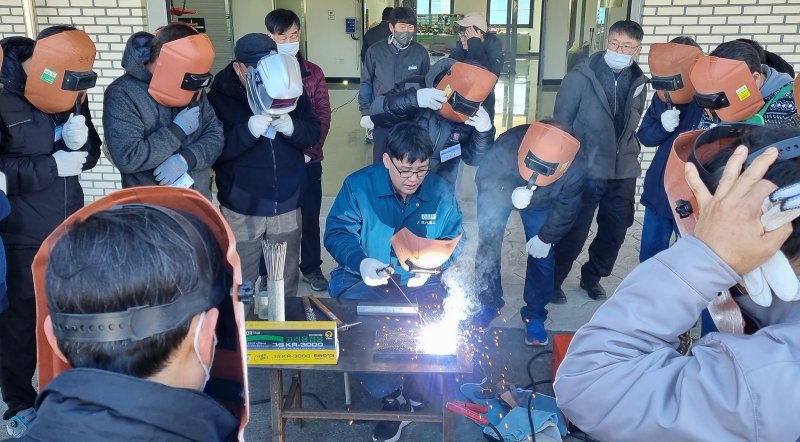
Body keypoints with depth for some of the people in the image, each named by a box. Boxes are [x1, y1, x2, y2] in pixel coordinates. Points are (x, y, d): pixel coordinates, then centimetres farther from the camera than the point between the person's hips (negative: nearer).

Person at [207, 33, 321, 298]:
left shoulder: (290, 89, 0)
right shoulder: (220, 96, -9)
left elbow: (313, 132, 1)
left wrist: (292, 127, -20)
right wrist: (248, 130, -29)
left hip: (287, 205, 3)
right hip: (242, 209, -2)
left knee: (286, 280, 14)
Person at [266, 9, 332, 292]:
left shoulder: (313, 74, 4)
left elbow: (323, 116, 1)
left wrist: (309, 151, -11)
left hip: (307, 160, 2)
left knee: (309, 217, 12)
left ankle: (311, 268, 29)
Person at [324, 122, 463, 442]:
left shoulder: (440, 192, -2)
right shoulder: (358, 185, -9)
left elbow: (453, 240, 3)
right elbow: (336, 233, -8)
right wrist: (360, 262, -28)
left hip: (418, 281, 2)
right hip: (363, 279, -1)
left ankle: (414, 392, 5)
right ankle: (392, 396, -5)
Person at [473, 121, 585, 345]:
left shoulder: (575, 169, -36)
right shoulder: (507, 145, -43)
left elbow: (566, 208, -18)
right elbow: (484, 178, -29)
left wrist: (546, 238, -9)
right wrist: (510, 195, -48)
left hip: (540, 203, 1)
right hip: (499, 192, -1)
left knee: (542, 256, -1)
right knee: (488, 247, -3)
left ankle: (535, 314, 17)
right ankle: (489, 302, 18)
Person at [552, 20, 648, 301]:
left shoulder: (638, 82, 4)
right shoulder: (580, 78, -10)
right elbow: (561, 126, -6)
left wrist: (629, 154, 9)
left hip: (623, 173, 5)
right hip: (585, 172, -5)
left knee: (615, 232, 14)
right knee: (574, 233, 3)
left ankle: (592, 277, 37)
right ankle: (553, 281, 26)